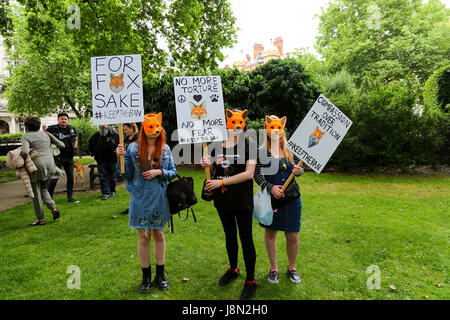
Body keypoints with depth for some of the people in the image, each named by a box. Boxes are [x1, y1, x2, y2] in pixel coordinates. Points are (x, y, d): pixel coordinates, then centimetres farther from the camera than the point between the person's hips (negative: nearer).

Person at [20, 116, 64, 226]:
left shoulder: (26, 136, -3)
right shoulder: (46, 134, 11)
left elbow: (25, 152, -19)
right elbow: (61, 145, 11)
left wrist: (21, 158, 1)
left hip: (37, 165, -5)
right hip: (49, 164, 5)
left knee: (36, 193, 6)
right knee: (44, 189, 21)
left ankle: (40, 219, 11)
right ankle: (53, 208, 0)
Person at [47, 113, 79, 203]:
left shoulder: (72, 129, 8)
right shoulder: (52, 129, -5)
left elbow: (75, 139, 24)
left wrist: (75, 147, 8)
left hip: (69, 157, 4)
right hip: (57, 157, -4)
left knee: (71, 177, 7)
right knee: (54, 178, -2)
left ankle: (70, 197, 18)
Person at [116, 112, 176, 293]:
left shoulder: (165, 149, 1)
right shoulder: (133, 148, -2)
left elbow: (173, 173, 4)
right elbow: (127, 175, -1)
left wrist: (159, 172, -13)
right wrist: (121, 158, -14)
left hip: (160, 199, 1)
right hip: (140, 199, -1)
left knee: (159, 235, 12)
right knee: (143, 237, 8)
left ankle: (160, 275, 29)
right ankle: (146, 277, 26)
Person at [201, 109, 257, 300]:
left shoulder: (249, 147, -9)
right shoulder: (217, 148, 6)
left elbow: (248, 173, -19)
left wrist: (222, 182, -22)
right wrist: (208, 165, -7)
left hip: (242, 201, -5)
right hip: (223, 200, 5)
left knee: (246, 239, 4)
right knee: (229, 236, 21)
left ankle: (250, 281, 20)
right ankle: (233, 269, 42)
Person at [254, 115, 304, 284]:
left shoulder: (289, 150, 5)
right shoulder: (261, 152, -5)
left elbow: (298, 169, 14)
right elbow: (257, 175, -6)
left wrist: (299, 170, -10)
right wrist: (271, 187, -21)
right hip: (270, 197, -2)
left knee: (293, 235, 7)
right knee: (270, 232, 12)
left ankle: (292, 268, 32)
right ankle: (273, 268, 32)